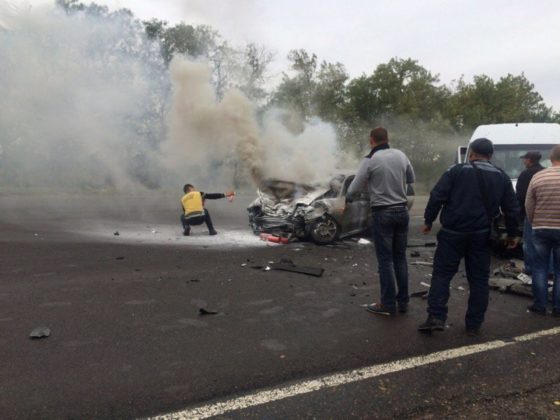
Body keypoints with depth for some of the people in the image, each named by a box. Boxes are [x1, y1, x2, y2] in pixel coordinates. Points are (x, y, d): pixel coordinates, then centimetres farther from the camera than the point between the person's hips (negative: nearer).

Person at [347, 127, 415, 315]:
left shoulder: (370, 160, -12)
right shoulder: (401, 155, 3)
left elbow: (354, 189, -8)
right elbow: (411, 179, 18)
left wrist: (348, 194, 14)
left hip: (383, 213, -5)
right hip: (402, 210, 5)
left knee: (385, 260, 2)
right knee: (400, 258, 14)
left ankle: (388, 304, 8)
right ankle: (403, 301, 20)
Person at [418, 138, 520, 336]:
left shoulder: (456, 171, -1)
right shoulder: (501, 177, 10)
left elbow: (437, 197, -8)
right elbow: (511, 209, 12)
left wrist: (428, 220, 2)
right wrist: (512, 234, 21)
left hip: (453, 233, -3)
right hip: (481, 236, 3)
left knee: (442, 273, 2)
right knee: (479, 278, 10)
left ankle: (436, 317, -6)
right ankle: (474, 324, 15)